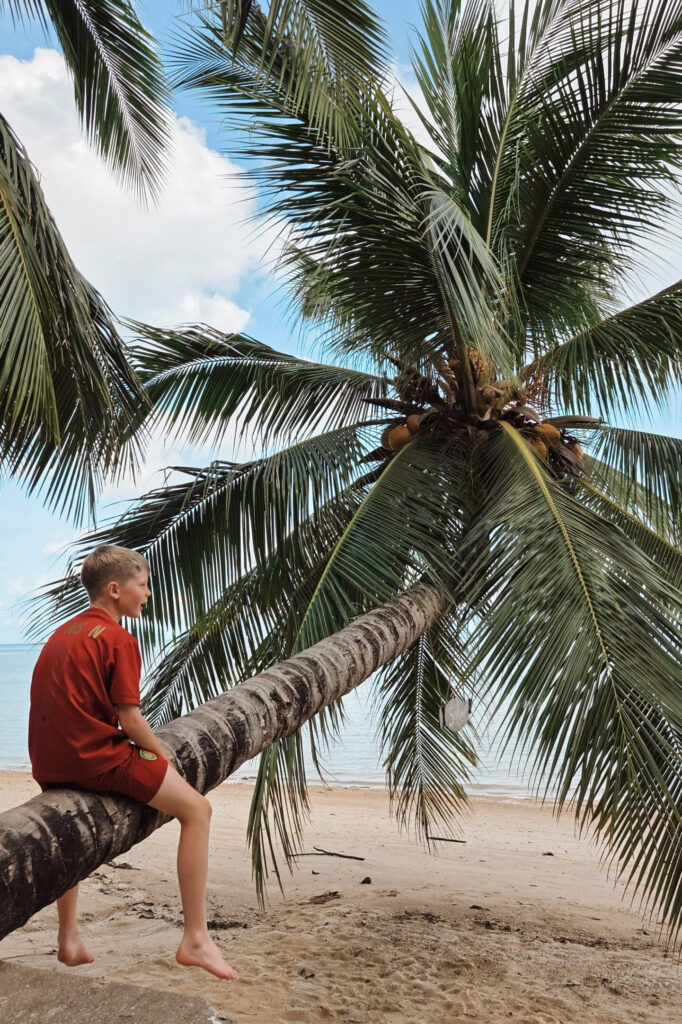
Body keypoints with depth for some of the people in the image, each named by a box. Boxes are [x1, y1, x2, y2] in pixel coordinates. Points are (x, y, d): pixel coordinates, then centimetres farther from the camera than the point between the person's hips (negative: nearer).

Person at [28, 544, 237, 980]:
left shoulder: (63, 633, 16)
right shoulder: (118, 639, -9)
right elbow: (130, 719, -14)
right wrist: (165, 756, 3)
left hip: (48, 765, 9)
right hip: (95, 758, -9)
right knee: (197, 809, 0)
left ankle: (69, 939, 39)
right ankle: (196, 939, -2)